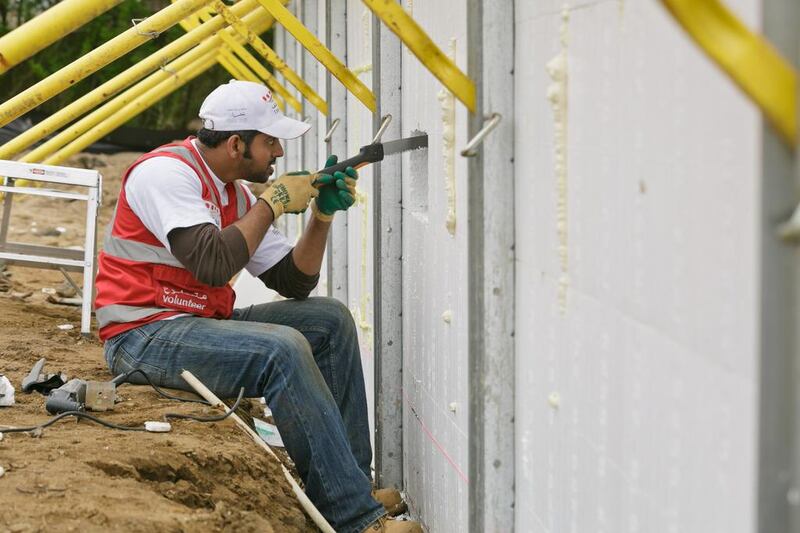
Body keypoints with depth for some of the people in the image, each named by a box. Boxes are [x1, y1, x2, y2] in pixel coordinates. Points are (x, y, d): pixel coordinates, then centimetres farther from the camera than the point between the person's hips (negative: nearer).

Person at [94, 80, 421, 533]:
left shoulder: (236, 193, 12)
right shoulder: (166, 173, -15)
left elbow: (294, 282, 15)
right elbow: (213, 265, -29)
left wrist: (323, 214, 1)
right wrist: (274, 202, -18)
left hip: (200, 325, 10)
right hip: (144, 335, -10)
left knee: (330, 319, 3)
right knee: (283, 349, -29)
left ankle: (352, 483, -1)